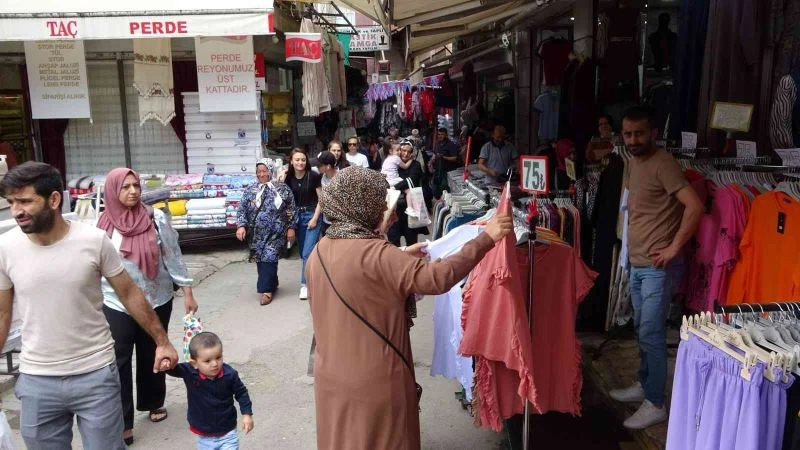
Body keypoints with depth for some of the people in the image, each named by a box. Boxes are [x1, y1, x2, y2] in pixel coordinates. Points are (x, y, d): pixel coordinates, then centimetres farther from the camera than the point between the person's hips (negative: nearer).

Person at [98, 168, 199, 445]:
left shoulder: (156, 218, -7)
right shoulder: (104, 224, -4)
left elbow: (173, 256, -3)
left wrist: (187, 291, -5)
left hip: (157, 301, 0)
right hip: (117, 305, 0)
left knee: (152, 356, 15)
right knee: (119, 362, 1)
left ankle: (154, 403, 37)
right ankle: (122, 422, 12)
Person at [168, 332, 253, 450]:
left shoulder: (229, 375, -18)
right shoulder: (189, 373, -18)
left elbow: (241, 393, -4)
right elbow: (173, 369, -30)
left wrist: (247, 414, -8)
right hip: (204, 436, 2)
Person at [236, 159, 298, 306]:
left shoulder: (283, 189, 0)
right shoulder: (251, 190, 5)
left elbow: (291, 210, 3)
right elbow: (242, 209, 4)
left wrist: (291, 227, -2)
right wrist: (241, 225, -9)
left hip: (275, 233, -3)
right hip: (257, 233, 3)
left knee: (269, 259, -8)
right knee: (261, 260, 9)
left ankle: (266, 289, -2)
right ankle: (271, 285, 26)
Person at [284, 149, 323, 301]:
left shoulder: (313, 176, -12)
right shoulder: (288, 177, 0)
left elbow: (321, 199, -8)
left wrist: (315, 218, -12)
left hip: (312, 215, -5)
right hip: (297, 216, 5)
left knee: (308, 252, -8)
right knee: (303, 253, 10)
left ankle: (305, 284, 2)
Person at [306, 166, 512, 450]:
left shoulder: (321, 251, 1)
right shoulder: (373, 253, -24)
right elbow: (437, 278, -29)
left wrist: (401, 257, 14)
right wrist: (486, 238, -24)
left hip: (331, 373, 7)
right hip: (373, 380, -7)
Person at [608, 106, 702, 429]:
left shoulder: (662, 163, -16)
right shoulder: (634, 162, 11)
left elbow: (695, 206, -24)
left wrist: (674, 248, -20)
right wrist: (635, 256, 15)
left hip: (658, 267, -9)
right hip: (638, 264, 9)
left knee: (651, 334, -3)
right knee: (642, 330, 18)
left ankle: (655, 404, 9)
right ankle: (643, 385, 33)